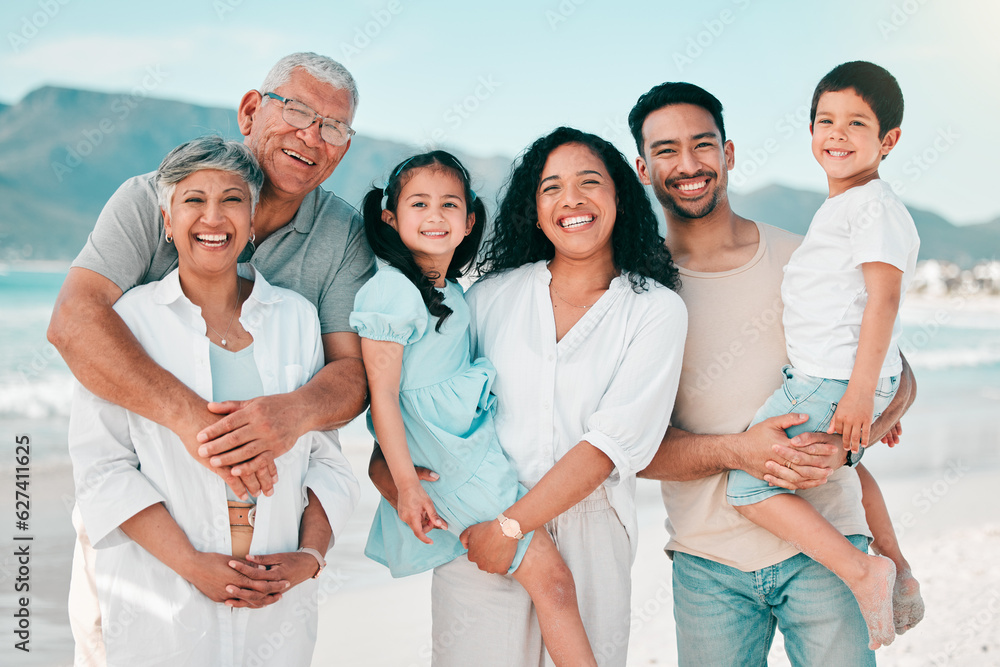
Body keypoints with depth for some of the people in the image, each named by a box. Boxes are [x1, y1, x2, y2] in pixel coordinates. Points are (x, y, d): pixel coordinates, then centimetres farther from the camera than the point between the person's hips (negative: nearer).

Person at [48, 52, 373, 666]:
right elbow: (74, 320, -27)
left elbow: (353, 372, -12)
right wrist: (188, 415, -42)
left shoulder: (344, 236, -5)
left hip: (258, 500, 2)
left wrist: (298, 410, -37)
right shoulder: (151, 200, -12)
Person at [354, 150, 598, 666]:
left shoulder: (452, 292, 13)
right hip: (452, 465, -8)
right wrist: (406, 485, -15)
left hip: (478, 447, 8)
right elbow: (382, 394, -14)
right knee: (552, 577, -8)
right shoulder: (391, 291, -12)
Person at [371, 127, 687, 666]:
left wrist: (512, 525, -15)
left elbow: (615, 439, -10)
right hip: (475, 529, 1)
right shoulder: (493, 294, 6)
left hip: (588, 535, -1)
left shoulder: (657, 309, -1)